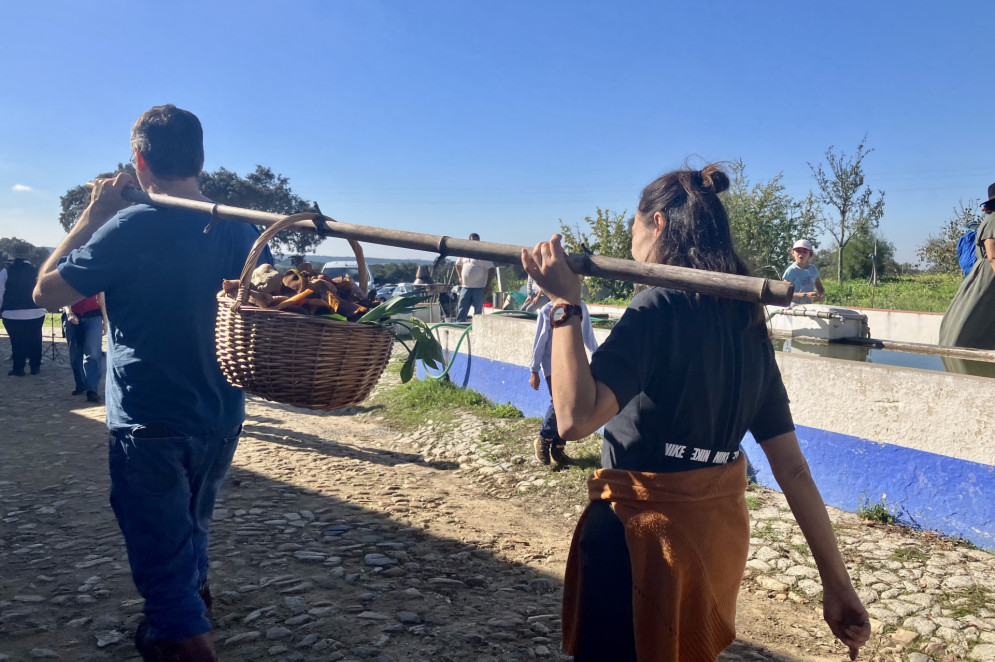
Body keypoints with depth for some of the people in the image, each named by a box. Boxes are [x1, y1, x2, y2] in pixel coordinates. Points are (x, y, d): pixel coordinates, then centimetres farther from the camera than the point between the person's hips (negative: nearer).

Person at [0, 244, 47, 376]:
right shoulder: (36, 271, -2)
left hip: (13, 314, -1)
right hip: (36, 312, 1)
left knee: (17, 341, 5)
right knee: (34, 340, 9)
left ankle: (18, 368, 9)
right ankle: (35, 366, 15)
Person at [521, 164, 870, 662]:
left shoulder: (659, 306, -19)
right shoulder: (747, 321, 4)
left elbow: (576, 418, -32)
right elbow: (792, 468, 3)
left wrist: (565, 304, -24)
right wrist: (836, 583, 6)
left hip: (644, 530, -8)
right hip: (722, 527, 8)